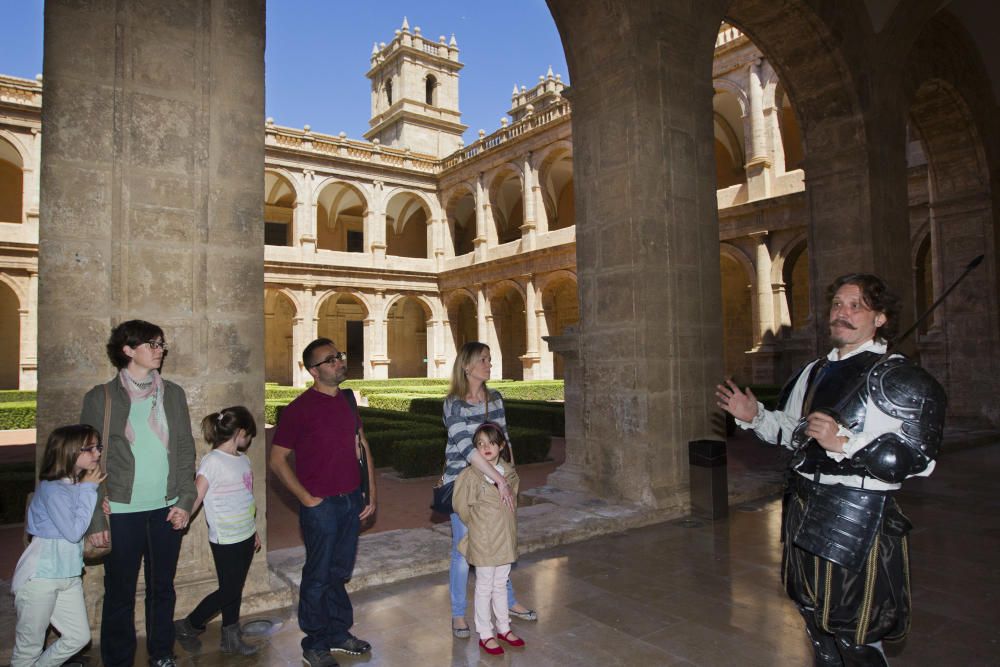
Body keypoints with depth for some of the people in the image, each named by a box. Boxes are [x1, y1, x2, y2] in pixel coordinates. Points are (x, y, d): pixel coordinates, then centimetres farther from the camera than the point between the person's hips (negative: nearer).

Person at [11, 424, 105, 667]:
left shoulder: (80, 485, 3)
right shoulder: (52, 488, -20)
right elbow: (73, 531, -22)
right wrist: (88, 489, -18)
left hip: (68, 575, 8)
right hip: (40, 576, -7)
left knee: (79, 637, 13)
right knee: (30, 646, 7)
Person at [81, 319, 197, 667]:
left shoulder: (173, 394, 4)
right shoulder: (101, 397, -5)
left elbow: (186, 451, 6)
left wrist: (186, 501, -1)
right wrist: (94, 519, -7)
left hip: (167, 509, 3)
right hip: (121, 512, -3)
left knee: (163, 587, 15)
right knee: (120, 593, 9)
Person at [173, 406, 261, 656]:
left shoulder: (243, 460, 7)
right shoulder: (212, 461, -15)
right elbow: (195, 498, -18)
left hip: (245, 537, 6)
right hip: (226, 541, -6)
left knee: (235, 590, 15)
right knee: (228, 592, 4)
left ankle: (232, 639, 29)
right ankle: (187, 626, 26)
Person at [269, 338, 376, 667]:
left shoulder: (348, 400, 7)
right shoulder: (300, 408, -13)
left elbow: (362, 446, 13)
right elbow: (277, 459, -9)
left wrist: (372, 492, 9)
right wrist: (306, 498, -11)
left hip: (351, 500, 6)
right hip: (321, 505, -5)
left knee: (340, 572, 17)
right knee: (318, 576, 7)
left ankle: (339, 633, 34)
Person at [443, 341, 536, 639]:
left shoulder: (495, 398, 2)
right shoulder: (454, 403, -17)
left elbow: (504, 439, 9)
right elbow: (466, 446, -28)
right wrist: (501, 480, -32)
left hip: (493, 481, 5)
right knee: (462, 549, 6)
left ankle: (509, 602, 37)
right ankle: (458, 615, 25)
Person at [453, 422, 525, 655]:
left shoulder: (509, 472, -2)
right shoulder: (470, 475, -17)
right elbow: (461, 506, -7)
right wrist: (478, 526, 3)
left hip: (506, 539, 5)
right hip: (483, 542, -5)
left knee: (501, 585, 19)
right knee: (484, 587, 8)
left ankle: (504, 628, 34)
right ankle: (485, 635, 22)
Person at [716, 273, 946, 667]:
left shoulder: (897, 377, -10)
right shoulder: (814, 372, 12)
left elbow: (918, 458, -19)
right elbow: (792, 430, 22)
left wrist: (844, 442, -28)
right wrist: (754, 416, 6)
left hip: (858, 521, -7)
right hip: (805, 512, 7)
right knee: (817, 624, 22)